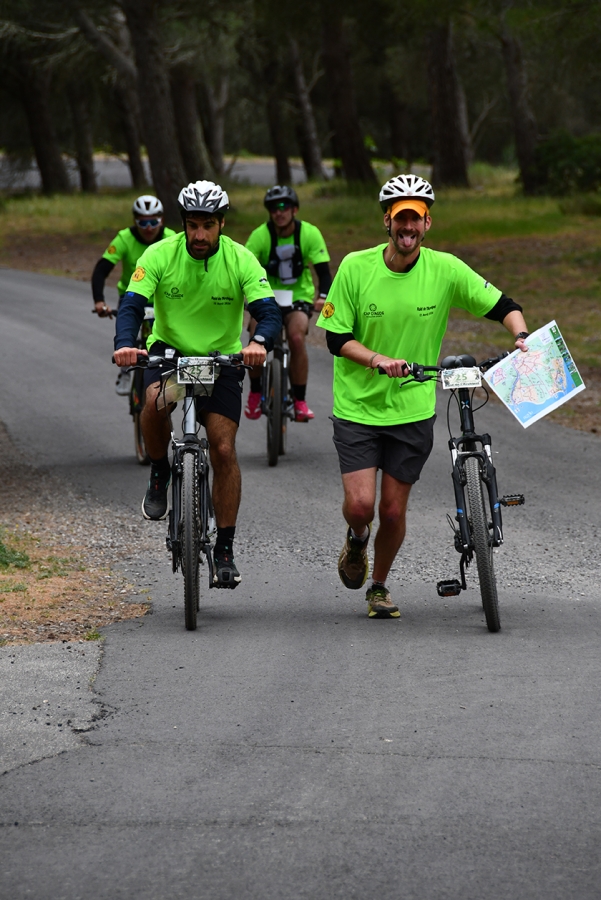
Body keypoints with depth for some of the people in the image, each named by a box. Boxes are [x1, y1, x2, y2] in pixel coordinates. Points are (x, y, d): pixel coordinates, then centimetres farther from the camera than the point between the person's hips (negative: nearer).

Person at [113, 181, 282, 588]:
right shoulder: (160, 255, -15)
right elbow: (132, 305, -23)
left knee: (224, 449, -10)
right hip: (169, 350, 0)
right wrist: (125, 344, -45)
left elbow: (270, 312, -23)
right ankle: (160, 474, -4)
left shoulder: (241, 260, -16)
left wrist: (260, 342, -47)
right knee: (155, 400, -34)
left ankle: (225, 551, 1)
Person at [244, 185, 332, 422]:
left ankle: (300, 400, -14)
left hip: (298, 296, 0)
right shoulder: (260, 235, -15)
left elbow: (323, 270, -17)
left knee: (297, 337, -27)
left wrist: (323, 296, -36)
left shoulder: (309, 233, -13)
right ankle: (255, 393, 1)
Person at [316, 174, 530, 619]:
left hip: (413, 410, 1)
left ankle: (379, 587, 32)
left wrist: (522, 338, -20)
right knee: (360, 504, -13)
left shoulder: (446, 269, -8)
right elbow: (336, 337, -8)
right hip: (358, 406, -1)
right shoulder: (356, 267, -10)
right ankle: (356, 541, 24)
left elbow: (503, 306, 0)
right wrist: (379, 360, -24)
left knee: (393, 511, 5)